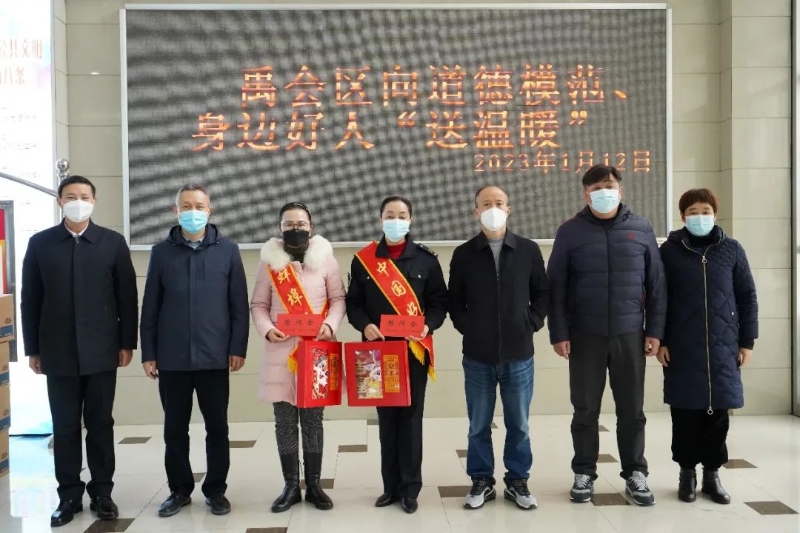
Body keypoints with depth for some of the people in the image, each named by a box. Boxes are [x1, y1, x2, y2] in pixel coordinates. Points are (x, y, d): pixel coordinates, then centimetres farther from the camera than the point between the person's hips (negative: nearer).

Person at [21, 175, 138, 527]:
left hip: (101, 350, 0)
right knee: (65, 427, 7)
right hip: (58, 352, 1)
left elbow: (127, 296, 1)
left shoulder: (113, 242, 2)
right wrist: (33, 348, 2)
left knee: (100, 424, 7)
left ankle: (102, 492, 18)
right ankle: (69, 495, 18)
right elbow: (30, 299, 4)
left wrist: (127, 343, -2)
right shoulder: (40, 243, 4)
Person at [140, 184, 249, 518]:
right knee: (175, 428, 10)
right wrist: (148, 353, 2)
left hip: (214, 356, -1)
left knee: (217, 427, 7)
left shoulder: (228, 250, 2)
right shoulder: (161, 252, 4)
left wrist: (238, 348, -4)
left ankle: (215, 490, 22)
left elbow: (239, 304, 1)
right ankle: (179, 489, 25)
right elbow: (150, 307, 5)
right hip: (172, 358, 1)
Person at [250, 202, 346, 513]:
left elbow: (338, 298, 3)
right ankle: (291, 486, 18)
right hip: (281, 352, 1)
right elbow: (258, 305, 6)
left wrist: (331, 325, -14)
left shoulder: (325, 259, 3)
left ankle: (313, 485, 19)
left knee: (312, 420, 7)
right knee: (285, 422, 5)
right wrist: (267, 330, -12)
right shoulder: (270, 262, 5)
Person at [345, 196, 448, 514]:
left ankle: (410, 487, 16)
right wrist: (364, 325, -14)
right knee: (386, 418, 9)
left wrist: (429, 325, -15)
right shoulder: (363, 259, 4)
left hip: (415, 349, -1)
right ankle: (392, 485, 21)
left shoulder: (425, 258, 2)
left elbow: (440, 301, 3)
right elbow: (353, 303, 5)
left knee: (411, 417, 4)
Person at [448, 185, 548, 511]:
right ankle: (482, 481, 23)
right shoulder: (464, 254, 1)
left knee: (518, 424, 10)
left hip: (519, 354, 0)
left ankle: (517, 481, 25)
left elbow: (542, 293, 8)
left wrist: (531, 324, -2)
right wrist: (467, 328, -3)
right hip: (477, 356, 0)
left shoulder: (528, 250, 2)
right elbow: (454, 300, 8)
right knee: (479, 425, 9)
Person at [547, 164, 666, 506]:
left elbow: (656, 284, 5)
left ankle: (635, 474, 23)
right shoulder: (570, 231, 0)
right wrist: (559, 333, -6)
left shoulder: (641, 229, 4)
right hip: (585, 335, -1)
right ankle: (584, 473, 21)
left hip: (630, 334, 1)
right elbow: (555, 286, -1)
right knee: (585, 409, 8)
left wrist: (655, 330, 2)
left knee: (632, 409, 9)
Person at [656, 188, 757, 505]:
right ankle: (687, 472, 17)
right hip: (682, 347, -1)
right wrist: (660, 340, -3)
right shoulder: (669, 250, 2)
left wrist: (747, 341, 4)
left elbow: (747, 297, 7)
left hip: (723, 347, 1)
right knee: (685, 412, 3)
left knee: (718, 412, 5)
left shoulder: (732, 249, 5)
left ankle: (712, 474, 18)